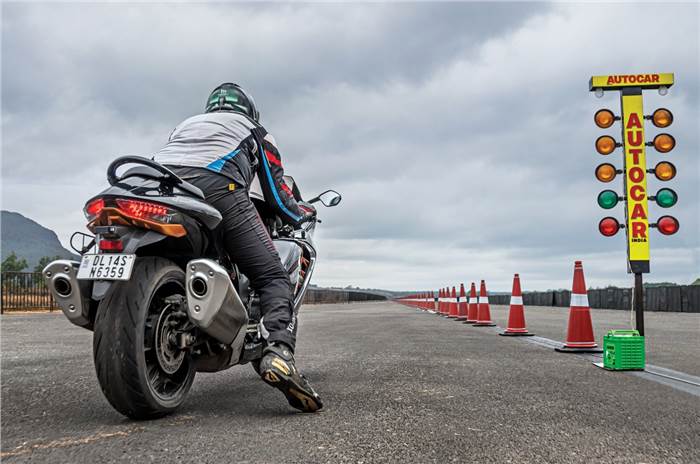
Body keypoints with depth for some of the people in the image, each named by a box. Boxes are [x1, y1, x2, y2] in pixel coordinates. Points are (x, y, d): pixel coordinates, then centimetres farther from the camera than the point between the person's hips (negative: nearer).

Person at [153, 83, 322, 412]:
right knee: (273, 278, -4)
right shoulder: (255, 130, 32)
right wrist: (304, 213, 46)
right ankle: (279, 351, -29)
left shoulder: (186, 123, 44)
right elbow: (277, 195, 27)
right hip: (217, 187, -4)